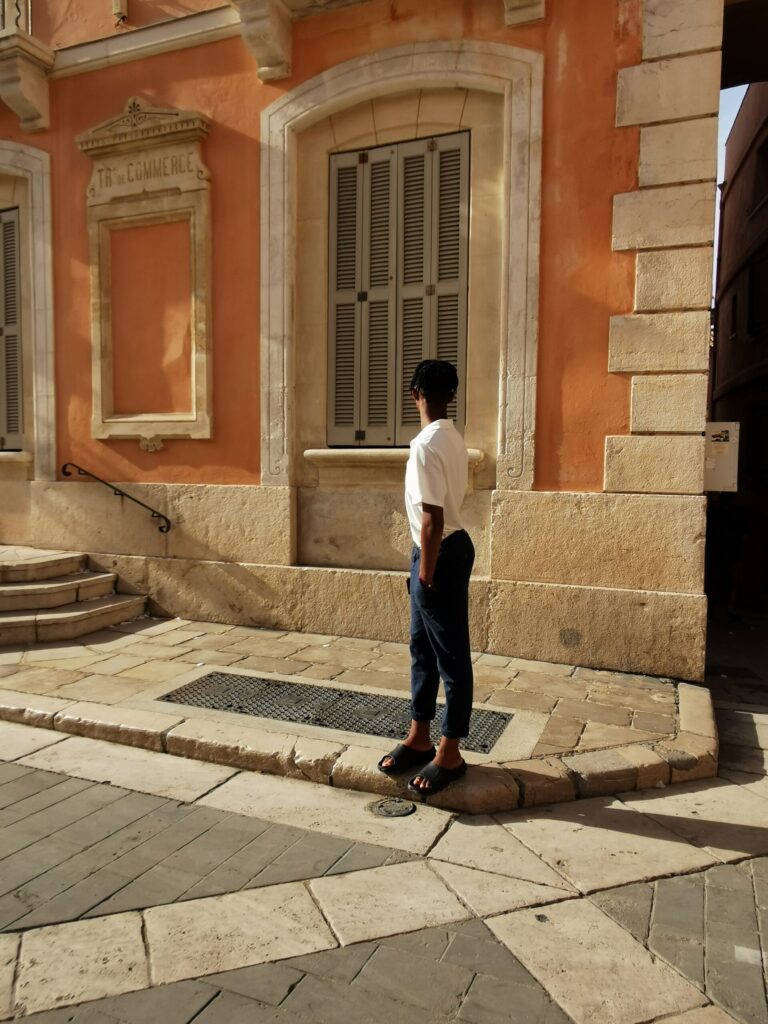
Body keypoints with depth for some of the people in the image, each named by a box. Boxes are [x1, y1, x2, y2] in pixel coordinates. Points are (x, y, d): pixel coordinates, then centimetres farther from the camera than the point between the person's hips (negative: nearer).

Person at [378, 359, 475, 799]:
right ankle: (420, 738, 29)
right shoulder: (454, 438, 9)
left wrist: (426, 575, -16)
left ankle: (450, 754, 16)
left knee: (451, 656, 2)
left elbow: (433, 519, -23)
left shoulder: (426, 445, -21)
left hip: (441, 554, -10)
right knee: (423, 646, 17)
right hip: (453, 545, 10)